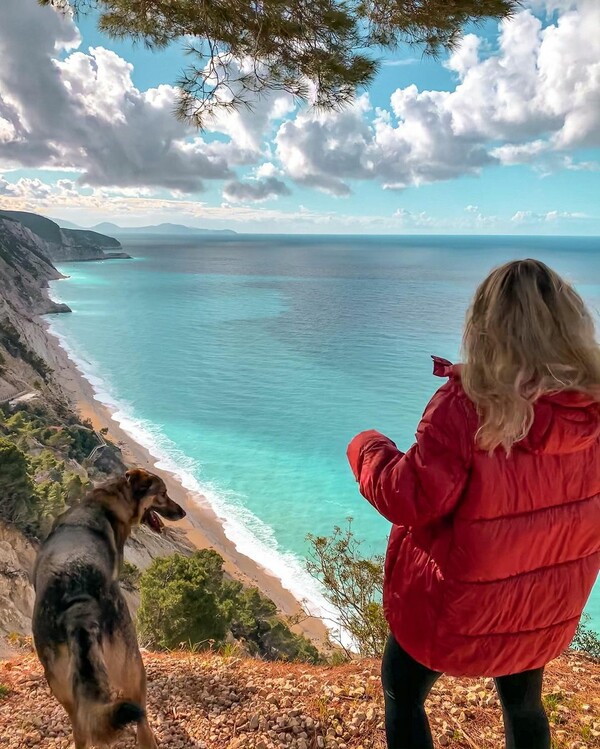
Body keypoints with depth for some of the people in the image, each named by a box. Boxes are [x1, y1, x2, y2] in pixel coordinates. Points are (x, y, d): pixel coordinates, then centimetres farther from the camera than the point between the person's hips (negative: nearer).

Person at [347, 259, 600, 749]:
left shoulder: (466, 407, -31)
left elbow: (409, 498, -26)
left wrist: (367, 448, -9)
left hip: (459, 608, -5)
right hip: (548, 605, 6)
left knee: (402, 697, 23)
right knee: (524, 704, 31)